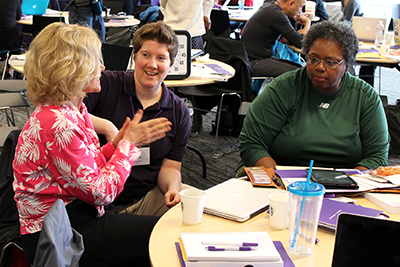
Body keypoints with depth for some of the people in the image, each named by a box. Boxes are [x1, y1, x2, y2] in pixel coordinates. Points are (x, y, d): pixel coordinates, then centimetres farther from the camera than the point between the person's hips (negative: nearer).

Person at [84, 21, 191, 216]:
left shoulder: (179, 113, 9)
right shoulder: (107, 84, -3)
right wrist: (106, 127, -25)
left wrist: (172, 189, -12)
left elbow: (169, 166, 10)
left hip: (147, 197, 5)